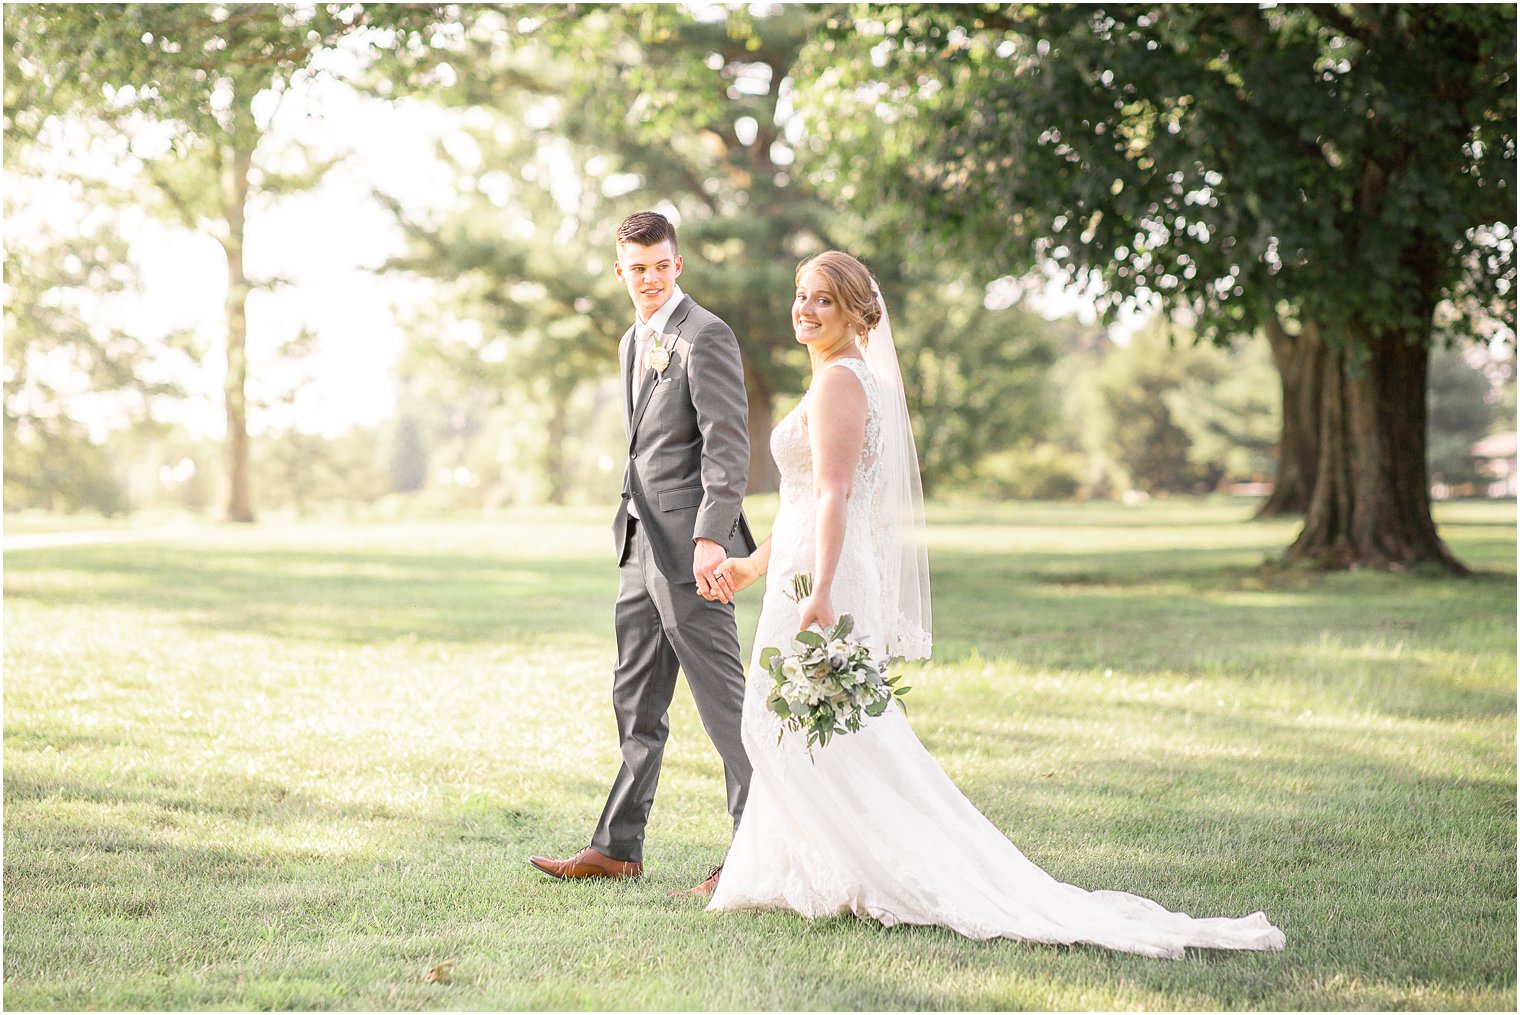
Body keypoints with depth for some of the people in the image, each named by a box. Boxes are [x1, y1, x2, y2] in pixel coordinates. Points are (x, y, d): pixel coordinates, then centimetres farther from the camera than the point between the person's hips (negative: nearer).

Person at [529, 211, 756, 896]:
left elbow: (727, 445, -18)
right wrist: (635, 531, 19)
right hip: (643, 545, 9)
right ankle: (618, 847, 21)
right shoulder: (633, 344, 18)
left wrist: (710, 539, -26)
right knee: (637, 703, 13)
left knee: (723, 699, -5)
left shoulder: (705, 337, -10)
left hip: (690, 548, -9)